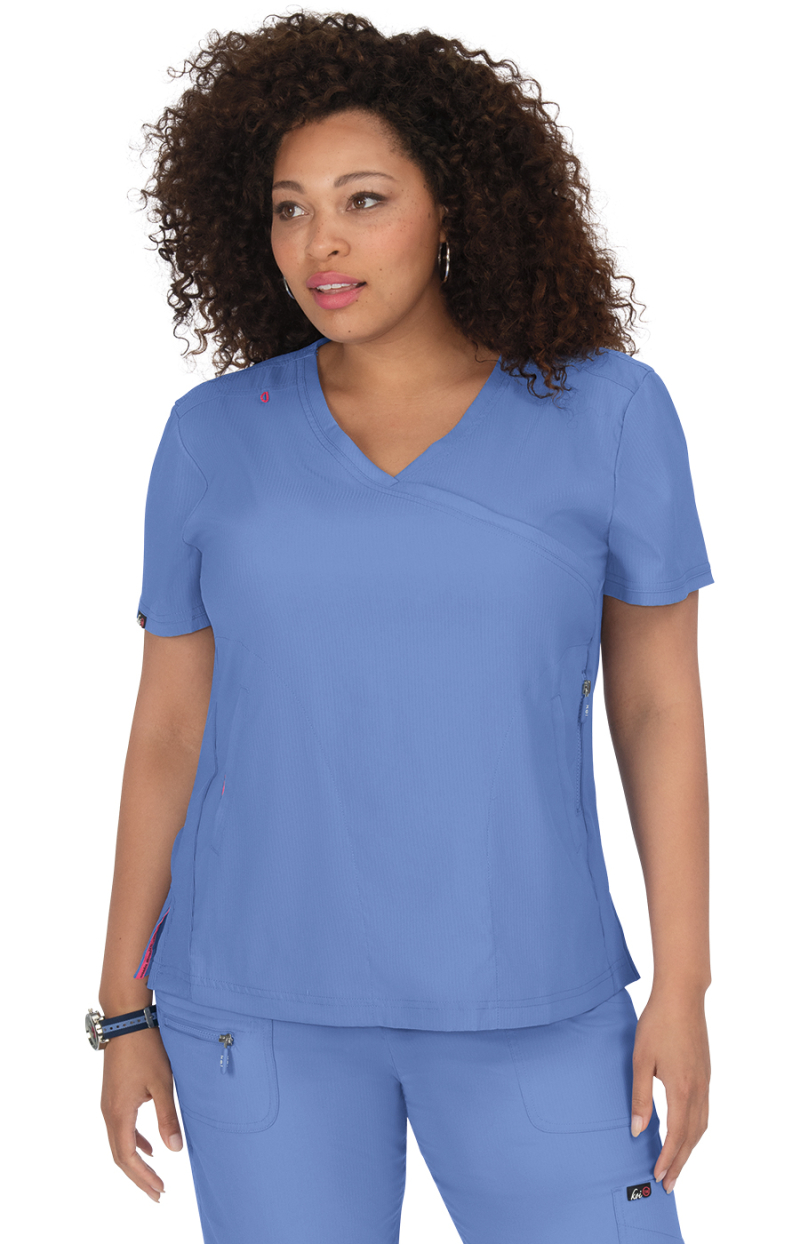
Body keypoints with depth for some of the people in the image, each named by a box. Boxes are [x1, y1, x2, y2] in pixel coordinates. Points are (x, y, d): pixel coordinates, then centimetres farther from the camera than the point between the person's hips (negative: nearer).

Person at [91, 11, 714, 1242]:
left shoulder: (606, 408, -4)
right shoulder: (215, 436, -1)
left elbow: (661, 700, -1)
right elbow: (171, 727, 4)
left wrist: (683, 988, -5)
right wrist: (127, 1011, 5)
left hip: (517, 997, 0)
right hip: (268, 983, 1)